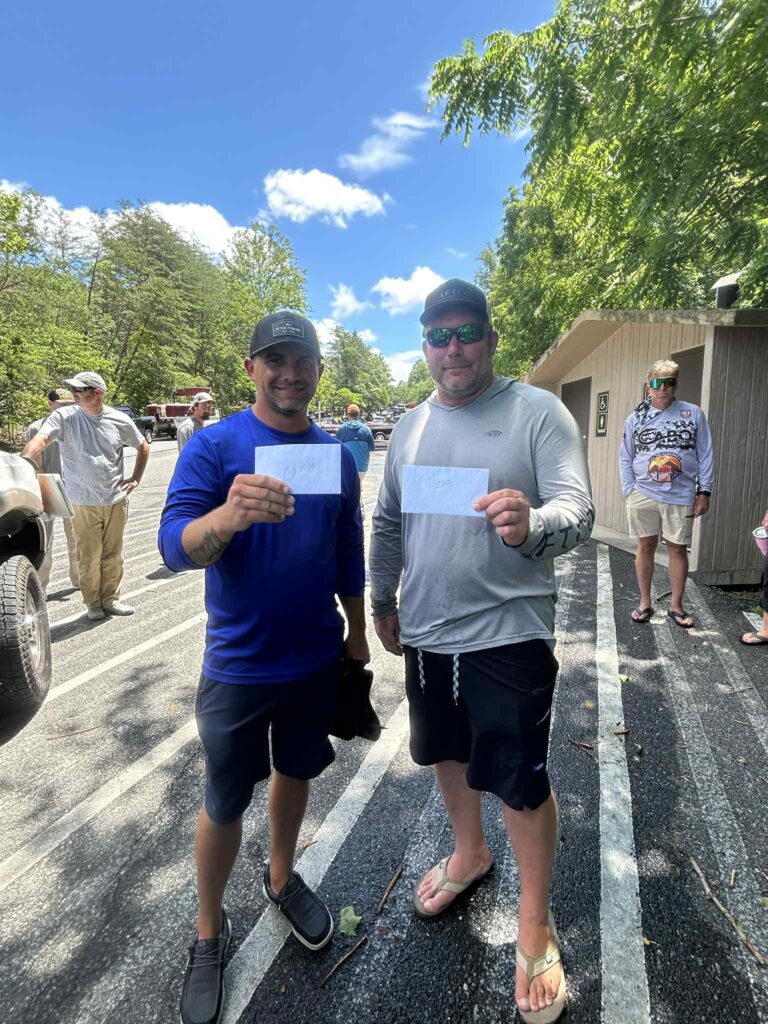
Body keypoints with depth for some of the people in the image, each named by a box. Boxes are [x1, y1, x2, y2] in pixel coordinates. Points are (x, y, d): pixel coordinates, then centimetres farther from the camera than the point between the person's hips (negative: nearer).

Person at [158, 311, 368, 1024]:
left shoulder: (335, 453, 1)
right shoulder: (214, 445, -12)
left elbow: (348, 556, 8)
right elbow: (174, 546, -22)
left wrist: (356, 632, 12)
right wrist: (229, 515, -43)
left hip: (316, 659, 4)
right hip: (239, 664, -3)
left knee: (296, 772, 22)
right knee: (226, 804, 12)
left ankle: (282, 878, 49)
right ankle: (209, 933, 38)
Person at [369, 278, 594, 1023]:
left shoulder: (539, 411, -8)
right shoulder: (410, 425, 7)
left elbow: (578, 507, -18)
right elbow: (387, 523, 14)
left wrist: (533, 525, -40)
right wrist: (383, 602, 17)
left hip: (508, 631, -5)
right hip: (425, 630, 5)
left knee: (521, 781, 7)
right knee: (448, 751, 22)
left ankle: (535, 926, 31)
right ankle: (469, 853, 50)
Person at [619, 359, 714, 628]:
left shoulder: (693, 414, 3)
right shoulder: (635, 418, 5)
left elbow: (705, 455, 5)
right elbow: (625, 459, 8)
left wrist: (704, 491, 0)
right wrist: (630, 492, 0)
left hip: (680, 497, 0)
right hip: (643, 495, 1)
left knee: (678, 549, 6)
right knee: (645, 547, 7)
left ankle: (676, 606, 20)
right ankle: (645, 603, 21)